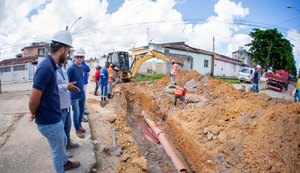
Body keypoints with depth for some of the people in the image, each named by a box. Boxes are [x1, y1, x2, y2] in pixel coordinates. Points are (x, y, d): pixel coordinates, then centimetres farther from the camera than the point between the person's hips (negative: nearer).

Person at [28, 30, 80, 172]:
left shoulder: (50, 65, 3)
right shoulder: (46, 67, -28)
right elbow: (33, 101, -24)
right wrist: (33, 115, -8)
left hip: (54, 118, 10)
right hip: (49, 121, -10)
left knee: (63, 141, 30)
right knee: (58, 150, 13)